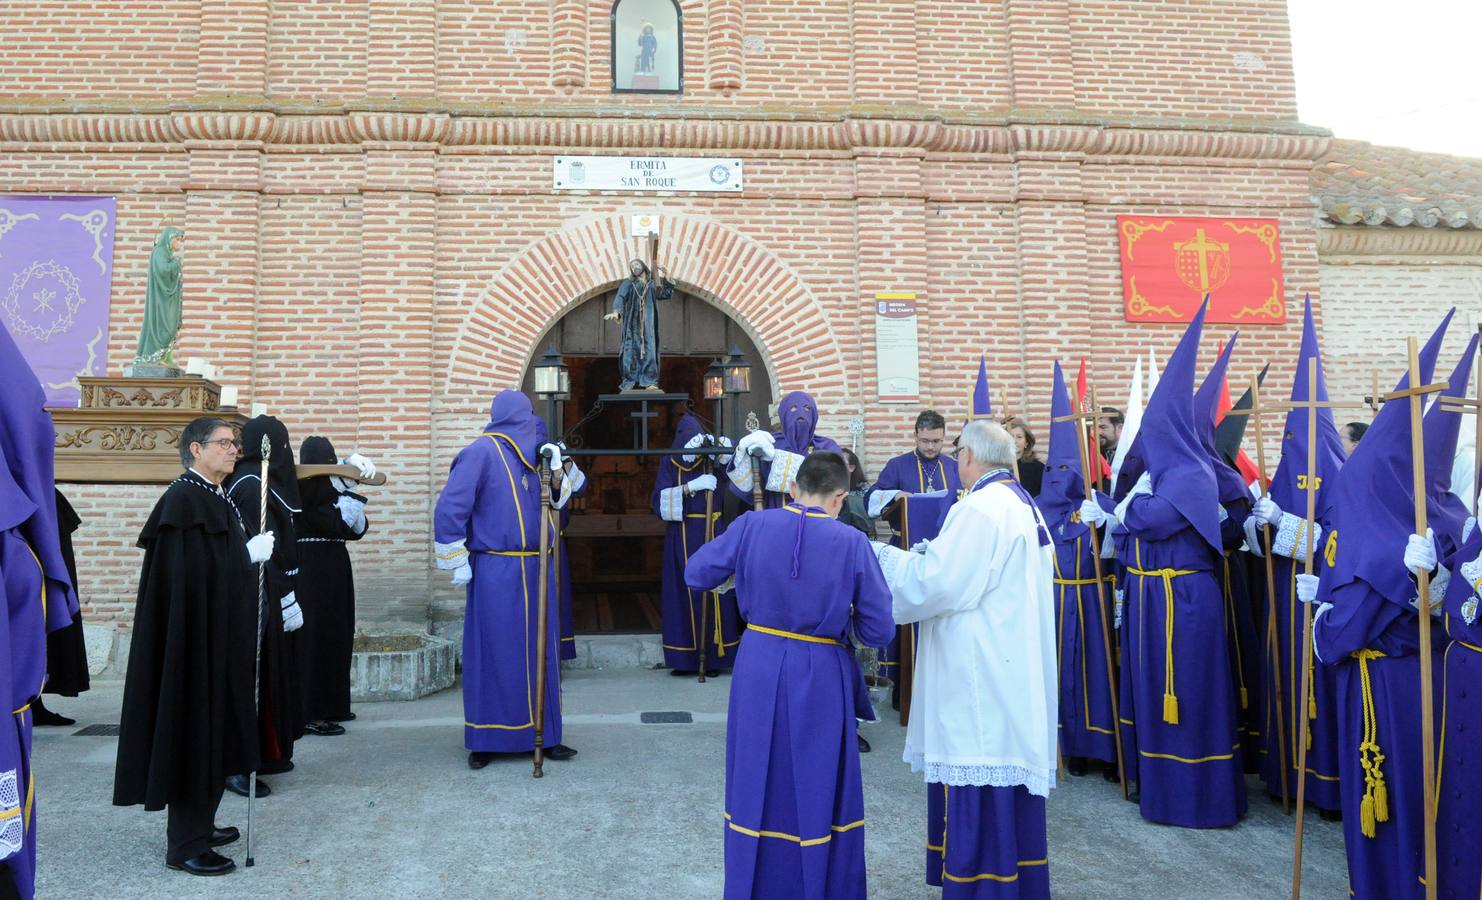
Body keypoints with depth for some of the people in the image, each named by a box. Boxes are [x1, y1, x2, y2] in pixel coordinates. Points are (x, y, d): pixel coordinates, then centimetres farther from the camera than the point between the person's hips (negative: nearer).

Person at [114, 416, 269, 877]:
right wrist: (250, 554, -17)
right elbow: (194, 572, -24)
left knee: (213, 730, 16)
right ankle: (185, 843, 8)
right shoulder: (183, 500, -16)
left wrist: (253, 552, 1)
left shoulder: (217, 498, 13)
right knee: (194, 732, -2)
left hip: (220, 636, 10)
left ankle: (200, 823, 28)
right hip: (196, 636, -10)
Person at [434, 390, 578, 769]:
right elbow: (449, 509, -12)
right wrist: (458, 564, -12)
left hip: (536, 570, 7)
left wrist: (556, 471, 3)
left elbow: (555, 500, 21)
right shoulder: (481, 452, -8)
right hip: (496, 573, -7)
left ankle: (543, 734, 20)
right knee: (492, 655, 1)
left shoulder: (532, 454, 14)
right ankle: (484, 741, 13)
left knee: (539, 653, 11)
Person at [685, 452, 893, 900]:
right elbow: (878, 630, -8)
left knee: (757, 788, 18)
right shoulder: (852, 543, -12)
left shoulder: (752, 526, -7)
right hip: (820, 679, -2)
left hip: (759, 670, 2)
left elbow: (695, 574, 3)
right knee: (819, 792, 16)